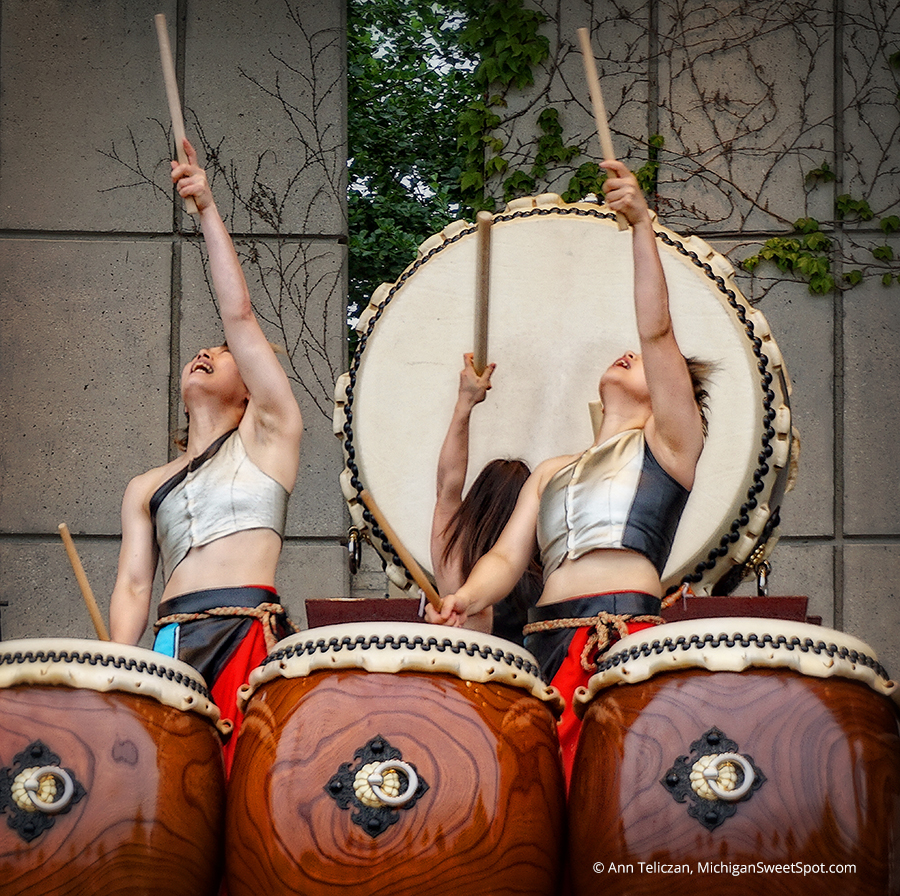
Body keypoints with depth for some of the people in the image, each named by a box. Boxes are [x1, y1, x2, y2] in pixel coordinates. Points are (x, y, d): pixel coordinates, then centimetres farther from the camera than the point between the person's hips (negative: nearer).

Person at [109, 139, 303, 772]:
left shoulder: (267, 436, 16)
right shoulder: (147, 488, 26)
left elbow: (240, 315, 8)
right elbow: (133, 586, 16)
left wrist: (208, 208, 7)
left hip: (250, 636, -3)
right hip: (172, 644, 3)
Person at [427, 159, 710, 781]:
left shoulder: (668, 443, 14)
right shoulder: (552, 473, 29)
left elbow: (657, 330, 1)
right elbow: (508, 556, 17)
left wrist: (642, 225, -6)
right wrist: (468, 599, -5)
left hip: (627, 634, -5)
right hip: (547, 639, 5)